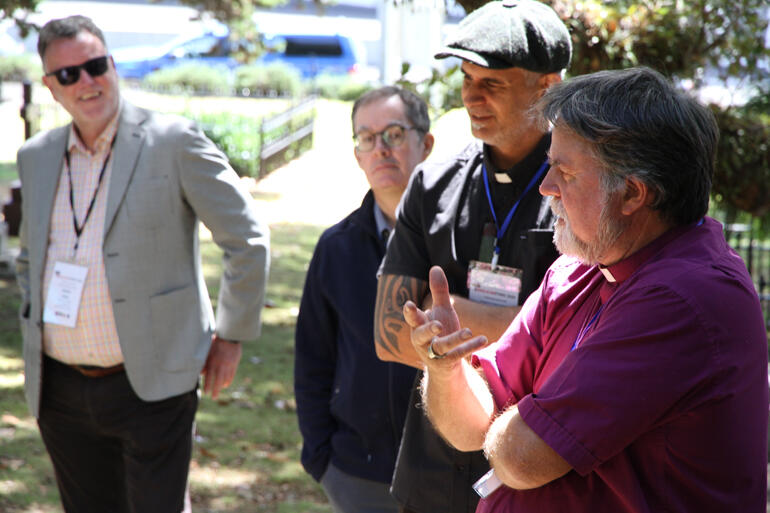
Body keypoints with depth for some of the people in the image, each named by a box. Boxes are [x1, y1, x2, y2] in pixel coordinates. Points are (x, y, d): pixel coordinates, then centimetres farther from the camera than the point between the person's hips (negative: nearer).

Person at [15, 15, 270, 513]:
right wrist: (35, 333, 16)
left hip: (152, 384, -5)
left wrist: (232, 335, -1)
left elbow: (248, 239, -4)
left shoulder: (174, 142, -7)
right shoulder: (36, 157, 10)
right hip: (61, 391, 5)